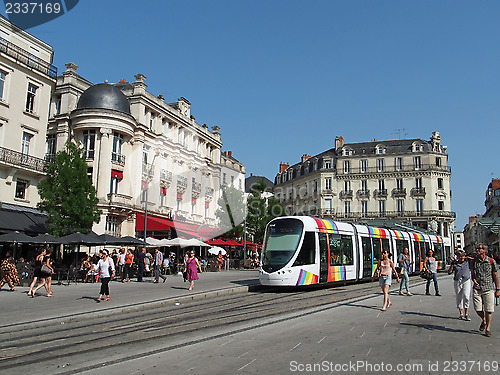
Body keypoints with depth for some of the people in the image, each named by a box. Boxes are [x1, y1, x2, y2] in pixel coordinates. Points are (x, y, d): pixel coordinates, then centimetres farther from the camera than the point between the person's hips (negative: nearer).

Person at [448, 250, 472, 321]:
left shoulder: (467, 262, 6)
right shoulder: (455, 264, 5)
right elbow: (449, 272, 1)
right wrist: (451, 265, -10)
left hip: (466, 281, -1)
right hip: (457, 282, 1)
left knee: (466, 296, -17)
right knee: (459, 298, 6)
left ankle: (466, 313, -5)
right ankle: (461, 314, 17)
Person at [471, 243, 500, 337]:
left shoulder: (491, 261, -2)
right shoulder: (474, 261, 5)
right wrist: (474, 281, -7)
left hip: (489, 288, -2)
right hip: (477, 289, 2)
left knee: (488, 310, -1)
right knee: (478, 309, 2)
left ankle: (488, 328, 13)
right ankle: (483, 320, 32)